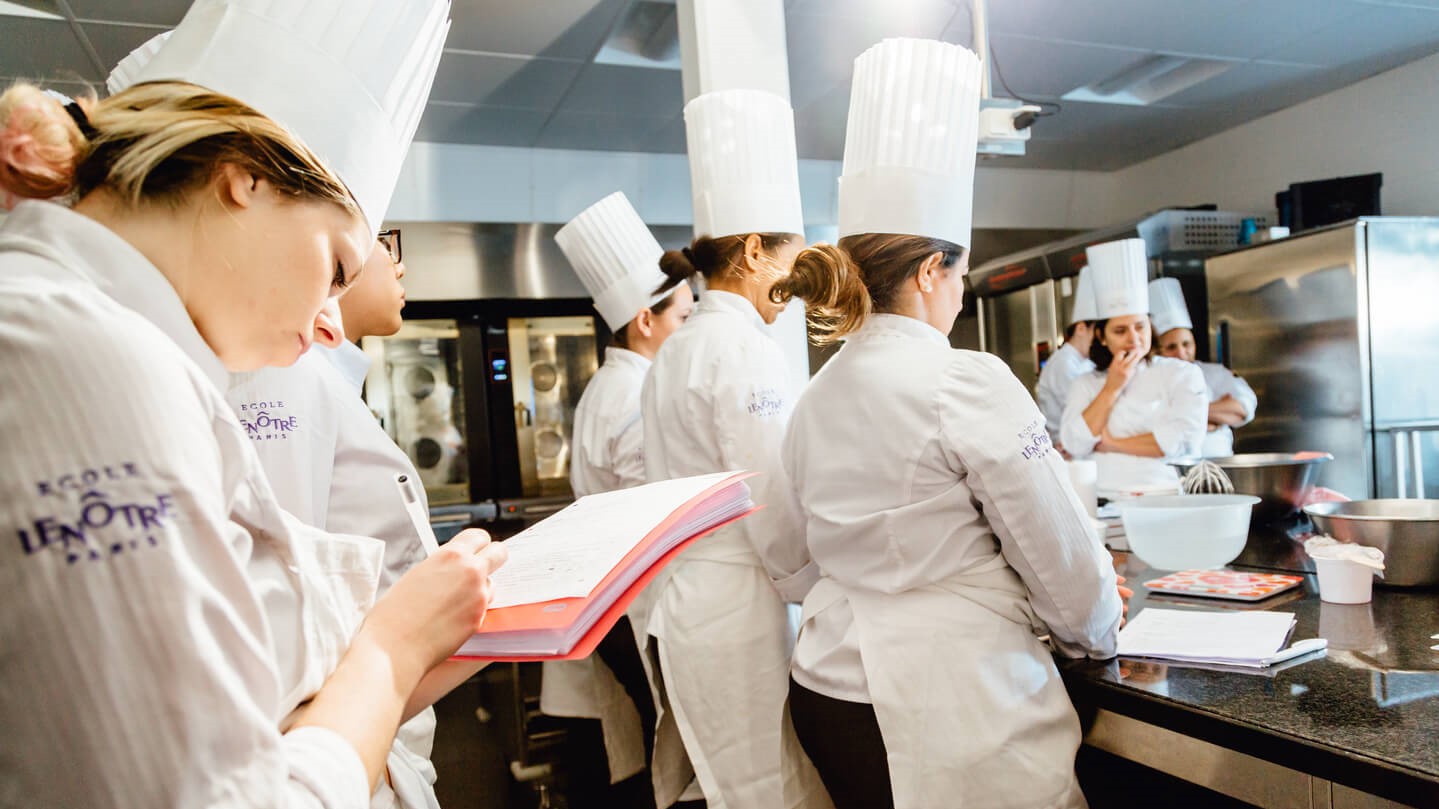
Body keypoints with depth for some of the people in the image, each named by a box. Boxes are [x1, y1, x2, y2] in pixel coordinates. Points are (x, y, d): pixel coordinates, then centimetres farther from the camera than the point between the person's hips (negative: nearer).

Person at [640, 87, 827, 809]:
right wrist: (814, 586, 0)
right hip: (736, 604, -9)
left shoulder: (676, 349, 13)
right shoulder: (742, 345, -15)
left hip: (680, 599, 9)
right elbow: (772, 500, -17)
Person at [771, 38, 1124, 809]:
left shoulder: (814, 399, 4)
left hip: (828, 686, 7)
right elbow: (1060, 554, -12)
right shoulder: (968, 383, -18)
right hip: (945, 707, -7)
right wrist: (1095, 630, 11)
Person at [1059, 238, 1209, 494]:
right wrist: (1112, 388, -1)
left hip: (1163, 500, -1)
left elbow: (1184, 439, -6)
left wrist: (1112, 444, -1)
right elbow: (1074, 445, -1)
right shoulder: (1085, 384, 14)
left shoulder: (1183, 374, 9)